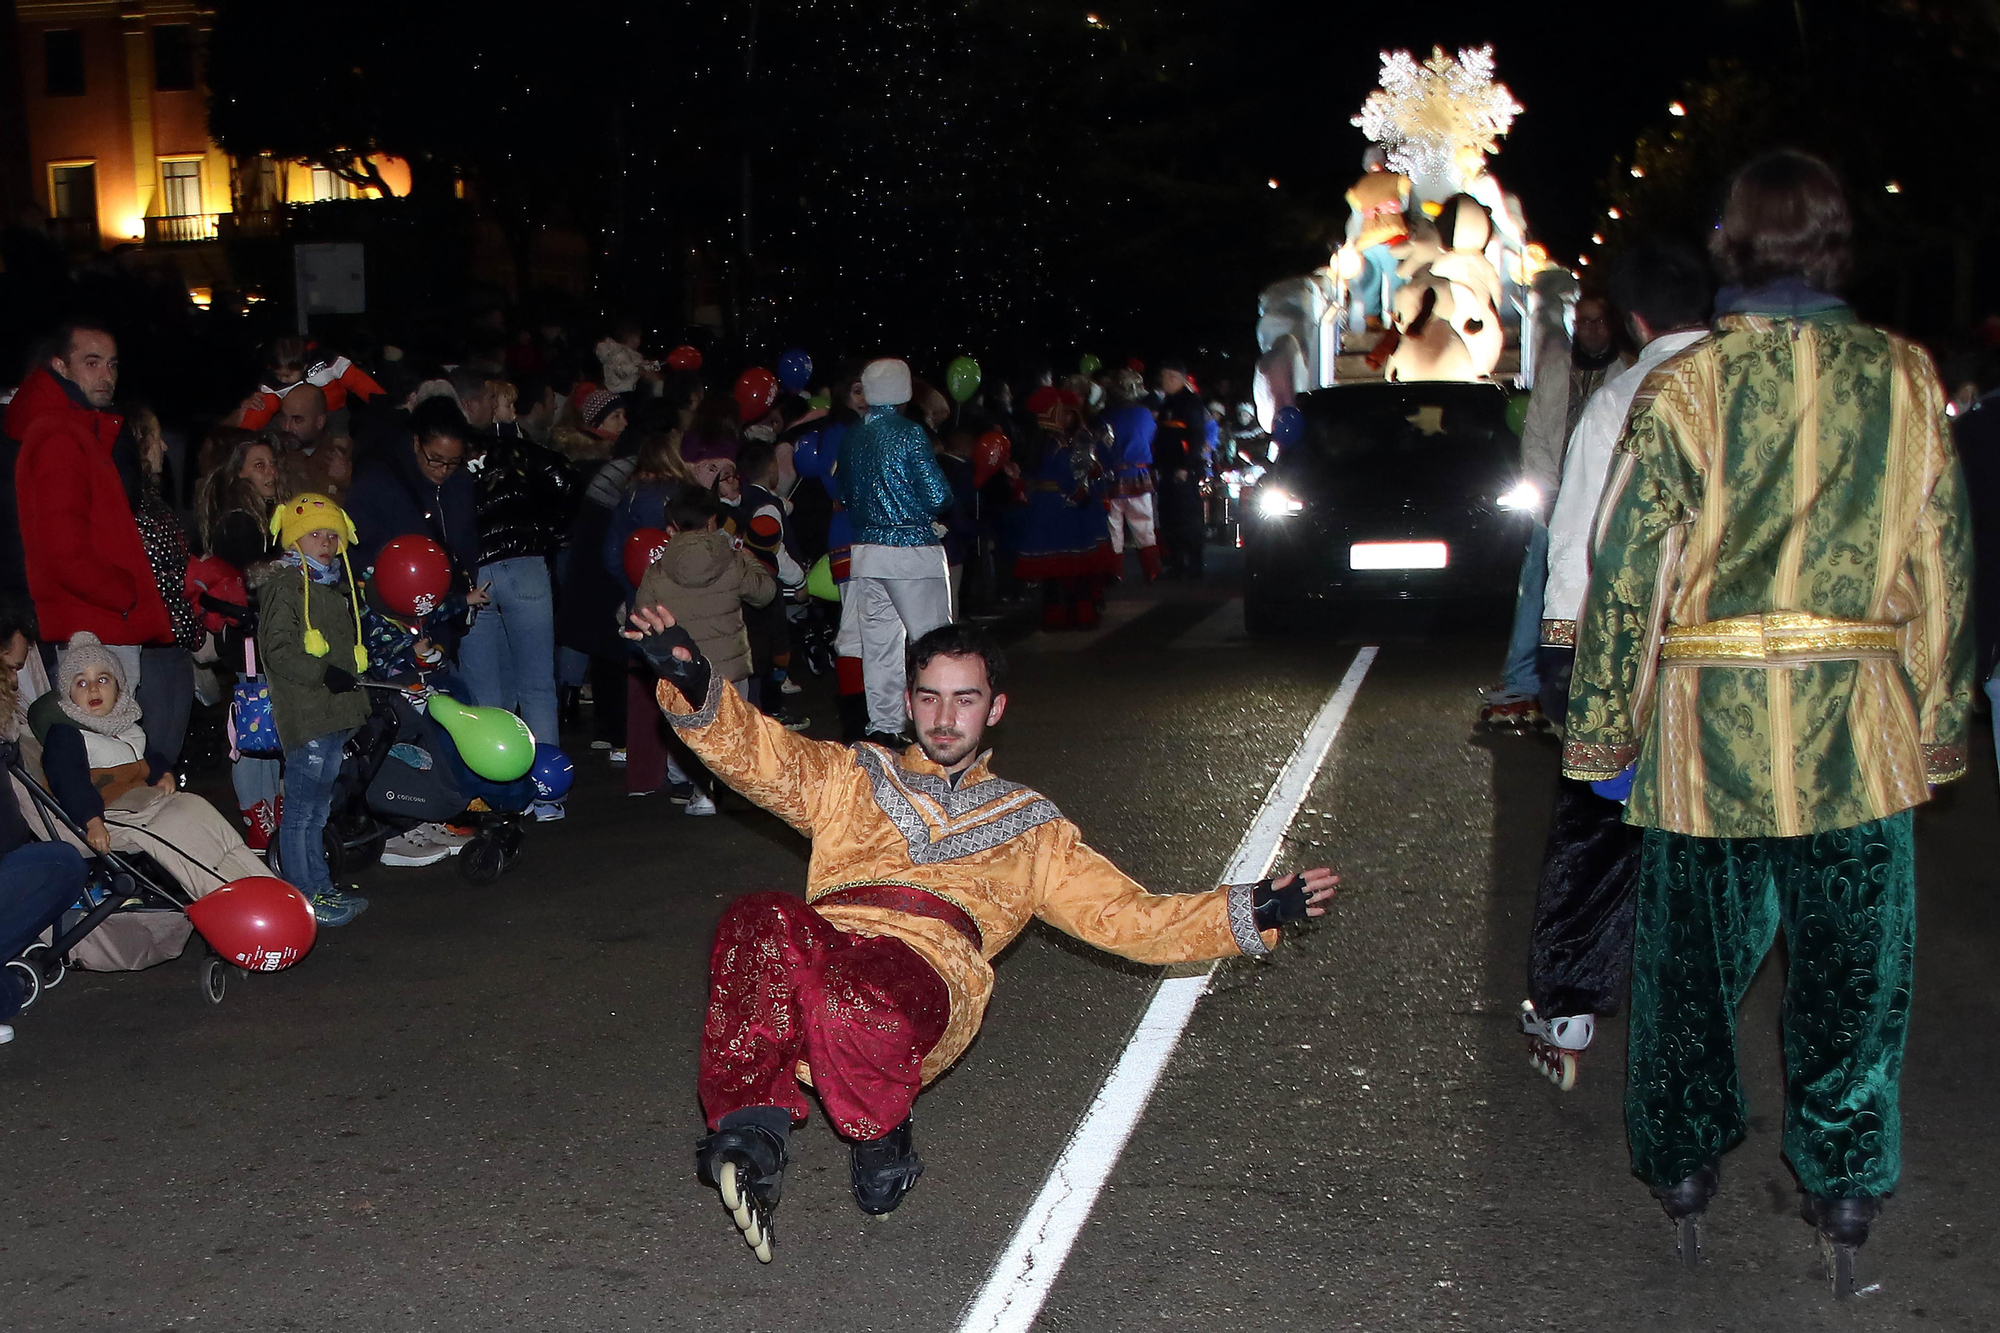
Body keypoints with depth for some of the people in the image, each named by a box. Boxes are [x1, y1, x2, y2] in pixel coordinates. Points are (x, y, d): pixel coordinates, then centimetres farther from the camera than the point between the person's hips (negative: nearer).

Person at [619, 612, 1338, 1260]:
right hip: (826, 942, 1)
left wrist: (1253, 913, 11)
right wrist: (691, 682, -5)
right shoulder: (853, 776, 33)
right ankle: (752, 1129, -30)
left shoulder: (1027, 825, 32)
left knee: (857, 997, -39)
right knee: (759, 920, -36)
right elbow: (753, 751, 16)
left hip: (930, 971, -1)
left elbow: (1126, 917, 25)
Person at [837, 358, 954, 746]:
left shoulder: (850, 439, 7)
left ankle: (883, 726, 12)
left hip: (866, 551, 6)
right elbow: (938, 496, -12)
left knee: (879, 642, 9)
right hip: (913, 549, -6)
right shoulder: (910, 433, -11)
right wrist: (925, 513, 7)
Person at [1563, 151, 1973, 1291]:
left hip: (1710, 723, -1)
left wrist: (1604, 725, 2)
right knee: (1852, 958, 11)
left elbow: (1628, 570, -7)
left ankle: (1686, 1155, 25)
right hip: (1860, 722, 1)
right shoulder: (1906, 378, 0)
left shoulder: (1686, 386, -7)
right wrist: (1942, 720, 13)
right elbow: (1944, 564, 4)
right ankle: (1846, 1177, 20)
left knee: (1696, 949, 13)